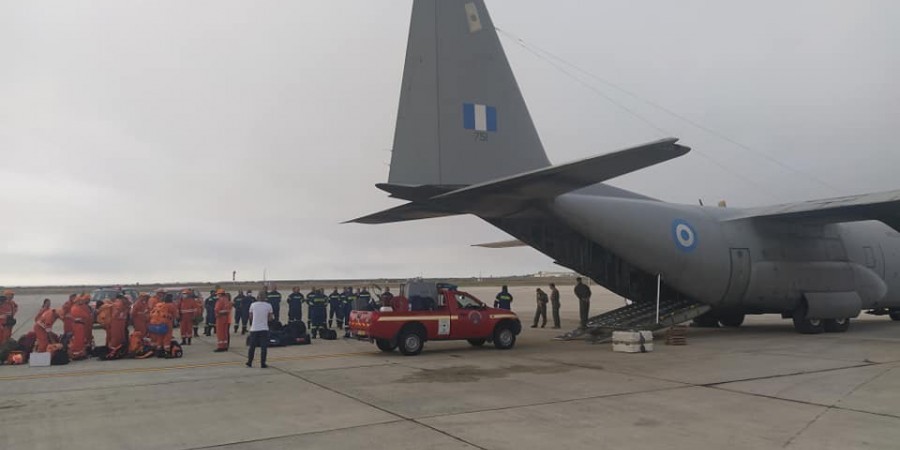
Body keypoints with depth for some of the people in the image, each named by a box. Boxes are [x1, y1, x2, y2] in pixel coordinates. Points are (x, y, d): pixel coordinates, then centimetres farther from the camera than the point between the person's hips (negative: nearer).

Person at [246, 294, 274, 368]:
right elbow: (270, 318, 0)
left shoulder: (253, 305, -1)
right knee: (264, 347, 2)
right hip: (264, 329, -1)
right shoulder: (268, 305, -3)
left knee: (252, 346, 13)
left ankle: (249, 362, 21)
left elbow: (250, 317, 8)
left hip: (254, 329, 1)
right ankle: (262, 364, 0)